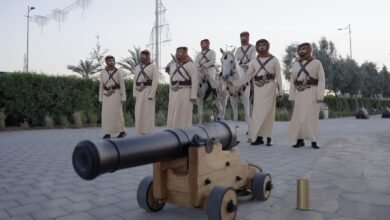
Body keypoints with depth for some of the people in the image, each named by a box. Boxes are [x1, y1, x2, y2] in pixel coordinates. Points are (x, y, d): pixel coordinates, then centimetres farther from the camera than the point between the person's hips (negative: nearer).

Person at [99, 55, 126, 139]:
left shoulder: (118, 72, 0)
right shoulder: (102, 72, 8)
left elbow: (122, 85, -1)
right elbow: (101, 86, 11)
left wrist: (123, 97, -8)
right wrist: (100, 98, 7)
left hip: (116, 94, -3)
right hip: (107, 95, 3)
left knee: (117, 113, -8)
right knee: (106, 113, -2)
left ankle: (122, 131, 5)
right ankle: (107, 133, 4)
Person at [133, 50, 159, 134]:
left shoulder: (153, 66, -3)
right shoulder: (137, 67, 14)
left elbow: (155, 81, -10)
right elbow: (135, 81, 14)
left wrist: (151, 95, -18)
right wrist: (134, 94, 5)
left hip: (148, 91, -6)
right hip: (139, 92, 6)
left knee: (148, 113, -5)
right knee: (139, 113, 5)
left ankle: (148, 133, 2)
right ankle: (142, 132, 13)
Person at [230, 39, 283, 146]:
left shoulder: (274, 60, 4)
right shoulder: (254, 62, 10)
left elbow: (278, 77, 2)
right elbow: (247, 77, 7)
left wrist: (280, 91, -2)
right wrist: (233, 83, -3)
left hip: (269, 88, -3)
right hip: (258, 89, 3)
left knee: (268, 112, -2)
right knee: (257, 112, 2)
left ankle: (268, 137, 7)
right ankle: (259, 137, 10)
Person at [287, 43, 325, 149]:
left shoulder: (316, 63, 0)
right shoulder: (295, 64, 11)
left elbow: (321, 80, -6)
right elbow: (293, 81, 9)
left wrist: (320, 96, -14)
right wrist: (292, 96, 3)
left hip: (312, 93, -3)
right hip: (299, 94, 4)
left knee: (311, 117, -5)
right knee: (298, 117, 0)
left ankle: (313, 141, 2)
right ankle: (300, 140, 7)